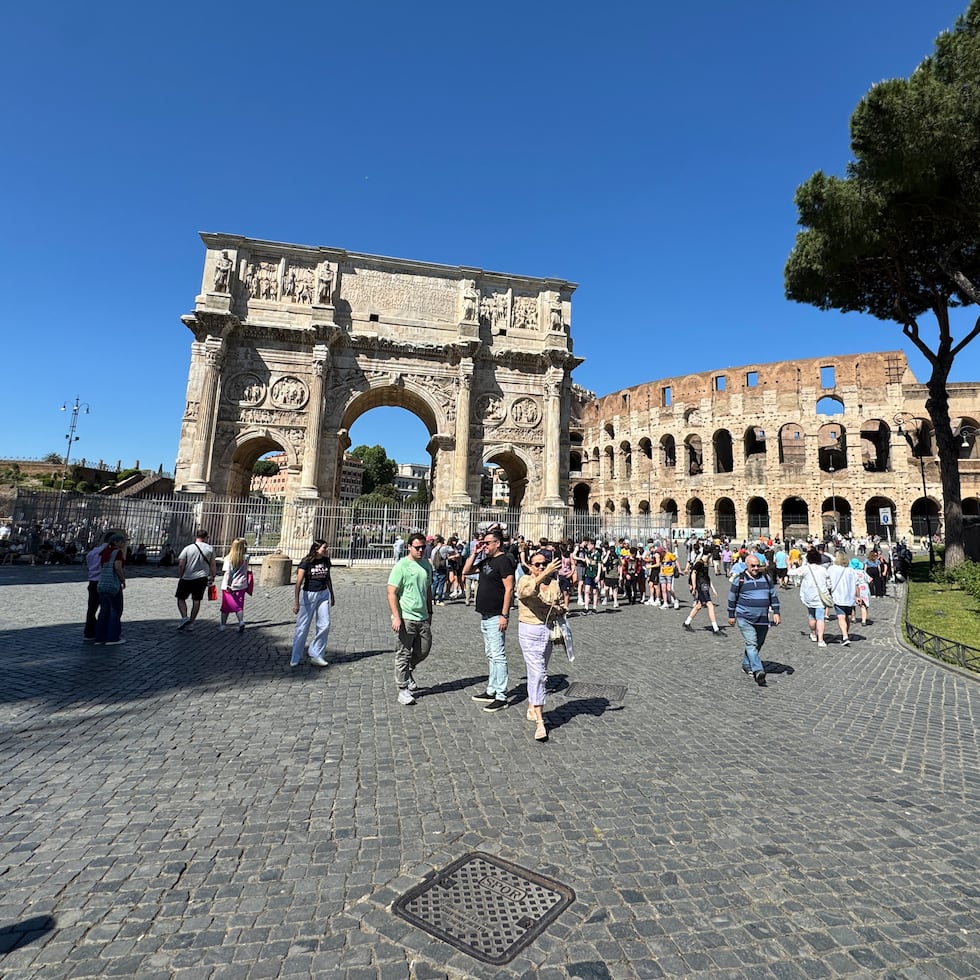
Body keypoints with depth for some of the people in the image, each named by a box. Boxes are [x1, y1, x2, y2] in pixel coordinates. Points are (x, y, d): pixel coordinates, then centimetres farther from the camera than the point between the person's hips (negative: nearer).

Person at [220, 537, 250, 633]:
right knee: (239, 605, 6)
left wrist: (227, 585, -21)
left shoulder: (228, 558, -7)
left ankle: (222, 625, 18)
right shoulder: (245, 558, -2)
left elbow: (227, 572, -16)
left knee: (225, 606, 12)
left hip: (229, 586, -1)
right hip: (241, 585, 1)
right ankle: (241, 621, -14)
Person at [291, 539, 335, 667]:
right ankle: (295, 658, 17)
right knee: (303, 627, 3)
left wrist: (332, 595, 22)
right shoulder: (306, 562, -13)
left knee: (324, 625, -1)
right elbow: (298, 583, -16)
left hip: (323, 595, 5)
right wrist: (296, 602, -21)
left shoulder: (326, 561, 3)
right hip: (308, 595, -5)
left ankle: (316, 655, 12)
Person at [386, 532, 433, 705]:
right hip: (405, 618, -6)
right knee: (404, 654, 1)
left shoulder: (426, 564, 10)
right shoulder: (401, 566, -11)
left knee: (424, 650, 13)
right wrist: (396, 617, -19)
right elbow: (391, 593, -14)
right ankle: (403, 689, 14)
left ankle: (407, 671, 39)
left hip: (423, 617, 7)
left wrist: (430, 612, 22)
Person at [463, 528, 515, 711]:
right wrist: (474, 553, 8)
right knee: (490, 655, 16)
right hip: (485, 616, 9)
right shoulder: (486, 561, 12)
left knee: (498, 656, -4)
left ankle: (501, 697, 3)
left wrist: (504, 615, -21)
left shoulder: (503, 561, -14)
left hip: (496, 617, -9)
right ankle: (491, 691, 26)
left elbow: (509, 589, -18)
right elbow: (466, 571, 18)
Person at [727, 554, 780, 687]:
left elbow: (773, 595, 14)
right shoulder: (740, 580, -3)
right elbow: (732, 598, 4)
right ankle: (758, 671, -18)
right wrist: (731, 616, 6)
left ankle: (746, 665, 30)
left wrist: (776, 612, 5)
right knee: (751, 644, -13)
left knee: (758, 644, 12)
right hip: (744, 618, -4)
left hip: (762, 620, 5)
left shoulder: (765, 578, 8)